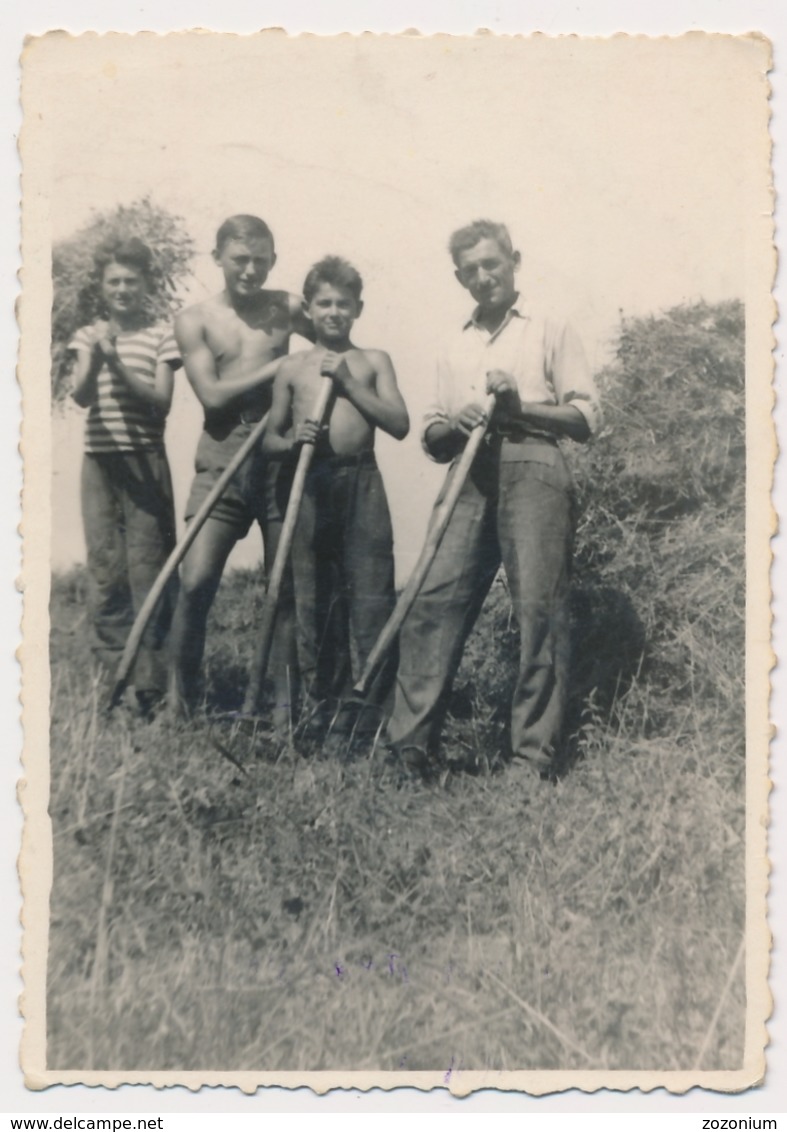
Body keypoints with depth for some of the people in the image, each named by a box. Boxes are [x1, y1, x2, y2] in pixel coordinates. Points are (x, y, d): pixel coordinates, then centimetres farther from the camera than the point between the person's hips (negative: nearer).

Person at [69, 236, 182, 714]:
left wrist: (119, 366, -18)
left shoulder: (161, 336, 3)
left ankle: (150, 686, -1)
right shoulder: (89, 336, 11)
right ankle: (112, 679, 12)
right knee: (105, 571, 3)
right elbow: (81, 396, -3)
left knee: (147, 568, -6)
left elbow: (162, 401, -6)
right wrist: (96, 362, -22)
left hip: (145, 460, -3)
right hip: (100, 460, 3)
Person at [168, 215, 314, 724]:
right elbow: (212, 395, -8)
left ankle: (284, 705, 14)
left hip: (281, 453, 2)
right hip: (222, 457, -1)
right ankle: (180, 698, 8)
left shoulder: (288, 308, 8)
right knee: (196, 579, -10)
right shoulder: (195, 320, 3)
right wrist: (277, 366, -10)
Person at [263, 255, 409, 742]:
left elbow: (400, 424, -3)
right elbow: (269, 438, 13)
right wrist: (292, 440, -9)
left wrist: (350, 383, -9)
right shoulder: (293, 367, 11)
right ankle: (320, 702, 18)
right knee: (312, 597, 6)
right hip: (309, 485, 2)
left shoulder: (373, 361, 8)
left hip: (362, 482, -1)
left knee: (370, 594, -5)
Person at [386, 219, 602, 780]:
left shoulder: (551, 332, 13)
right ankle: (412, 744, -8)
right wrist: (453, 423, 0)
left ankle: (534, 758, -8)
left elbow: (586, 418, 4)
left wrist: (520, 407, -9)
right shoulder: (456, 349, 26)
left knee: (539, 608, -11)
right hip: (471, 479, 4)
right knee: (433, 602, -9)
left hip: (532, 470, -4)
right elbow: (433, 440, 22)